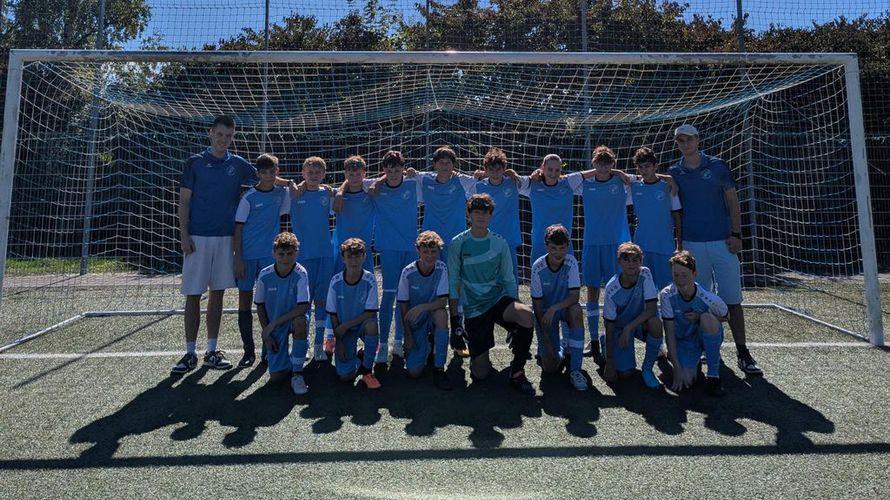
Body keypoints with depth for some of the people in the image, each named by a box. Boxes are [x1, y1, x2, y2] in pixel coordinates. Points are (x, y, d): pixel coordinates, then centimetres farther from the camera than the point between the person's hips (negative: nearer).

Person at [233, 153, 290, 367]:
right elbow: (238, 229, -5)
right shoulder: (248, 197, -5)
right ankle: (249, 351, 14)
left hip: (270, 255, 2)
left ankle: (268, 349, 15)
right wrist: (238, 258, -9)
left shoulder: (282, 193, 4)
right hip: (248, 255, -2)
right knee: (245, 301, 4)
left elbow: (286, 212, 20)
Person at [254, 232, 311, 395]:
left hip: (294, 319, -1)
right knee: (276, 377, -9)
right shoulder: (264, 276, -11)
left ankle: (297, 373, -20)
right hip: (272, 326, 2)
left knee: (300, 321, -40)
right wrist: (266, 332, -4)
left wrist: (273, 323, -24)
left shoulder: (300, 274, -18)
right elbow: (260, 306, 2)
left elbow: (303, 307, -25)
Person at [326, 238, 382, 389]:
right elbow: (333, 315, -5)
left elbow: (370, 313, -16)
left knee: (371, 324, -39)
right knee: (345, 376, -14)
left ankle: (366, 369, -14)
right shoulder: (336, 281, -12)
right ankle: (355, 358, 24)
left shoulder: (369, 280, -16)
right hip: (343, 330, 1)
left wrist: (345, 326, -20)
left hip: (363, 324, 0)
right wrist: (339, 342, -9)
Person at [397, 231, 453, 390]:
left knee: (441, 314, -37)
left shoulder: (441, 269, -13)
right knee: (414, 372, -15)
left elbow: (442, 302, -19)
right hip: (414, 323, -1)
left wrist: (421, 307, -35)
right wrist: (408, 336, -9)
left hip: (433, 317, 1)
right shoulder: (408, 272, -16)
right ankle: (425, 345, 21)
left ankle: (439, 369, -21)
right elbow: (403, 307, -8)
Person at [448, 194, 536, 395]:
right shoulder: (458, 243, -3)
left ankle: (517, 371, -12)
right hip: (472, 308, -1)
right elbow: (452, 281, 2)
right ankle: (478, 357, 33)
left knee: (527, 316, -34)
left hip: (498, 299, 1)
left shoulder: (500, 243, 2)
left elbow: (509, 279, 7)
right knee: (480, 374, -7)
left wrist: (515, 308, -2)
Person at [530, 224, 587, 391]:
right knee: (550, 367, -12)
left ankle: (575, 369, -25)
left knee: (576, 310, -37)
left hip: (564, 308, 1)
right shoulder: (538, 268, -20)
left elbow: (574, 296, -19)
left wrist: (554, 308, -37)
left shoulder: (571, 262, -17)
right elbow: (537, 304, -16)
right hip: (544, 313, -1)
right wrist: (546, 341, -18)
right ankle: (559, 351, 27)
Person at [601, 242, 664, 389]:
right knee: (625, 373, -12)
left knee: (655, 323, -34)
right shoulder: (612, 288, -23)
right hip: (620, 326, -1)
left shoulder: (645, 274, -20)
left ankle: (647, 369, -11)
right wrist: (609, 361, -16)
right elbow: (609, 325, -17)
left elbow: (651, 309, -23)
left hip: (641, 322, 1)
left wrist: (629, 328, -33)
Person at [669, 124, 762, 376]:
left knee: (733, 299, -1)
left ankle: (742, 352, 6)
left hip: (723, 242, -1)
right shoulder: (674, 173, 7)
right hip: (692, 244, 1)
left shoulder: (717, 165, 4)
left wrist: (736, 234, -3)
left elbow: (732, 201, 5)